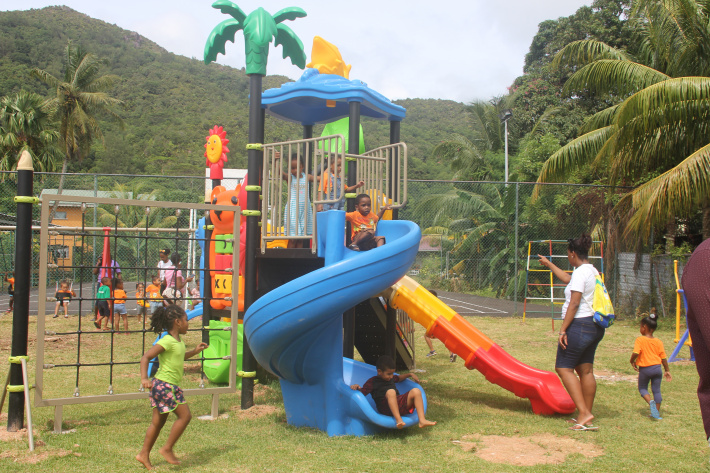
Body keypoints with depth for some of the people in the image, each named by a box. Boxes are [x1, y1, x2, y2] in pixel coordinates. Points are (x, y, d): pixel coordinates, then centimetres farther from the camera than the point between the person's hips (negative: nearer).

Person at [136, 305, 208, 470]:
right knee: (185, 415, -7)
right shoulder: (167, 341, -17)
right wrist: (144, 378, -31)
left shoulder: (179, 341, 12)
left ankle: (144, 454, 21)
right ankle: (167, 449, 2)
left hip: (171, 386, 10)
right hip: (165, 385, -10)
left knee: (158, 421, 13)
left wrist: (195, 351, 21)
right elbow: (146, 357, -21)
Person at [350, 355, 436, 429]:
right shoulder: (372, 382, 5)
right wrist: (356, 387, -23)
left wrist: (410, 374, 36)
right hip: (386, 409, -7)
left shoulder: (391, 378, 26)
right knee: (390, 391, -37)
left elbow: (399, 378, 48)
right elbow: (361, 393, -4)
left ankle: (422, 420, -27)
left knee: (416, 391, -13)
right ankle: (398, 420, -50)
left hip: (400, 404, 7)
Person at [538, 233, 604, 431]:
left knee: (563, 367, -4)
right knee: (585, 370, 12)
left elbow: (574, 304, -20)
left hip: (580, 325, -10)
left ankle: (584, 413, -11)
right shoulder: (592, 271, 15)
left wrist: (563, 329, -18)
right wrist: (548, 264, 45)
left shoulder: (581, 272, -14)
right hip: (594, 326, 10)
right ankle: (587, 417, 17)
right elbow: (568, 279, 34)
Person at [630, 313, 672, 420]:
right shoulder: (658, 342, 5)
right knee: (657, 390, 10)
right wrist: (667, 371, 16)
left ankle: (650, 402, -15)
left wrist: (632, 361, -2)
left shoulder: (640, 340, -10)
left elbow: (635, 353, -21)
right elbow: (663, 358, 8)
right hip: (657, 368, 4)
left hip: (644, 369, -4)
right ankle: (657, 413, 11)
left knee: (642, 388, 13)